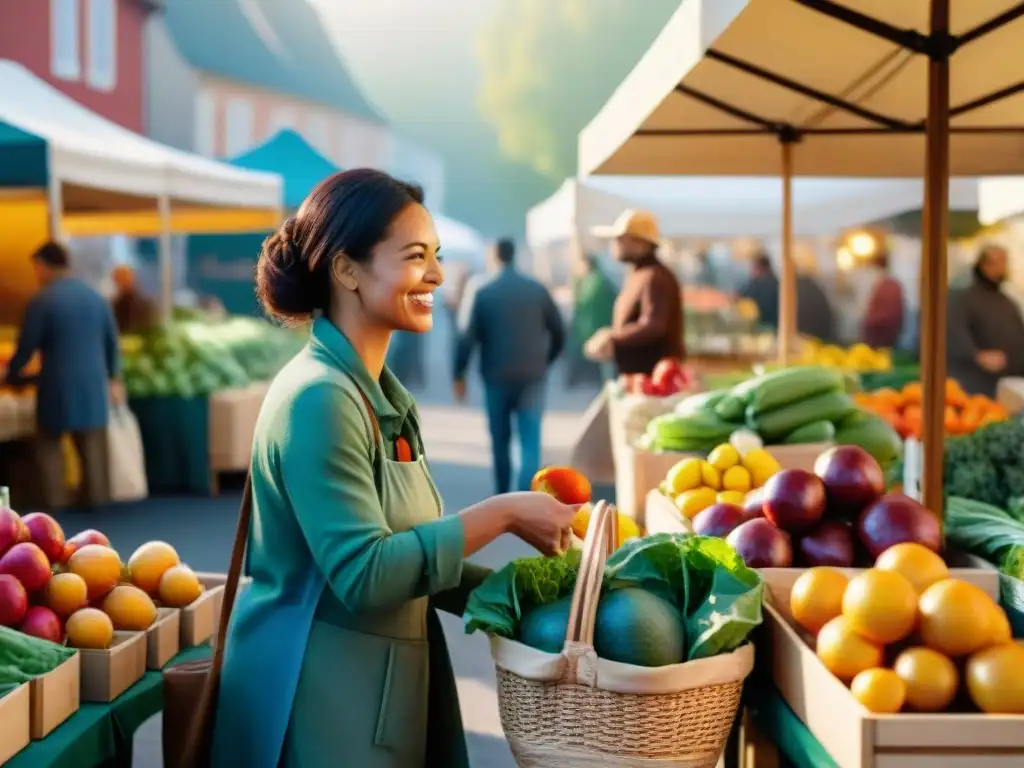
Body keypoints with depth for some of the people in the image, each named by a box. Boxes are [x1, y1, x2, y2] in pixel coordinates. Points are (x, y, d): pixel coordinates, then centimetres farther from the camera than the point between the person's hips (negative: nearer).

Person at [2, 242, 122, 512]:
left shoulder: (41, 301, -11)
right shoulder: (96, 298, 7)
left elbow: (26, 347, -7)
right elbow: (112, 343, 15)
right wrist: (112, 377, 29)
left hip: (57, 385, -5)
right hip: (93, 384, 5)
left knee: (49, 444, 10)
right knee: (92, 445, 13)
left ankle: (55, 502, 6)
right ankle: (95, 497, 16)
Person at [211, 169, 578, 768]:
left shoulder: (381, 395, 10)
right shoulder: (318, 397, -19)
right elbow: (364, 573, -24)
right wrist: (503, 513, -20)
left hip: (386, 691, 9)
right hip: (318, 702, -9)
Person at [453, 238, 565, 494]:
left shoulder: (482, 292, -4)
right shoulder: (537, 289, 2)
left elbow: (467, 337, -8)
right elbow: (559, 332, 5)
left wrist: (459, 374, 1)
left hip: (496, 376, 0)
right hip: (532, 376, 0)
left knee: (500, 442, 15)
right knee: (530, 443, -4)